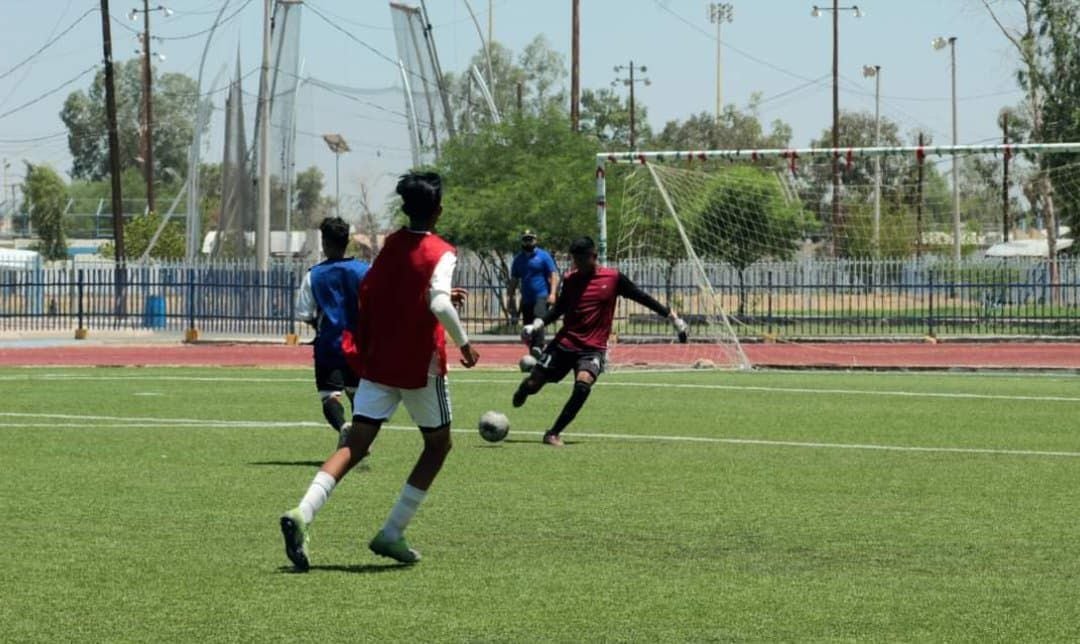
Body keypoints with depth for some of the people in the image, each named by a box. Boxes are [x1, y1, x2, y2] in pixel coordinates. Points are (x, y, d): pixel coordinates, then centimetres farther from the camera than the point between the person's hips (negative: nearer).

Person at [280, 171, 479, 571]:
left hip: (377, 362, 5)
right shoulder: (441, 253, -9)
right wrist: (464, 343, -10)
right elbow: (438, 305, -24)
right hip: (420, 366, -5)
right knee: (438, 444, 16)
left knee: (355, 446, -2)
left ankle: (302, 514, -26)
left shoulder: (389, 247, 10)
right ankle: (392, 533, 8)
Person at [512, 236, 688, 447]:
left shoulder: (613, 278, -2)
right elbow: (559, 308, 13)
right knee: (533, 384, 0)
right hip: (564, 343, 2)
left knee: (583, 385, -29)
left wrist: (672, 316, 4)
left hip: (593, 348, -2)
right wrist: (537, 324, -3)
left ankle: (553, 434, -18)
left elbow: (642, 297, 4)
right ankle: (524, 388, 42)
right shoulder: (570, 279, 5)